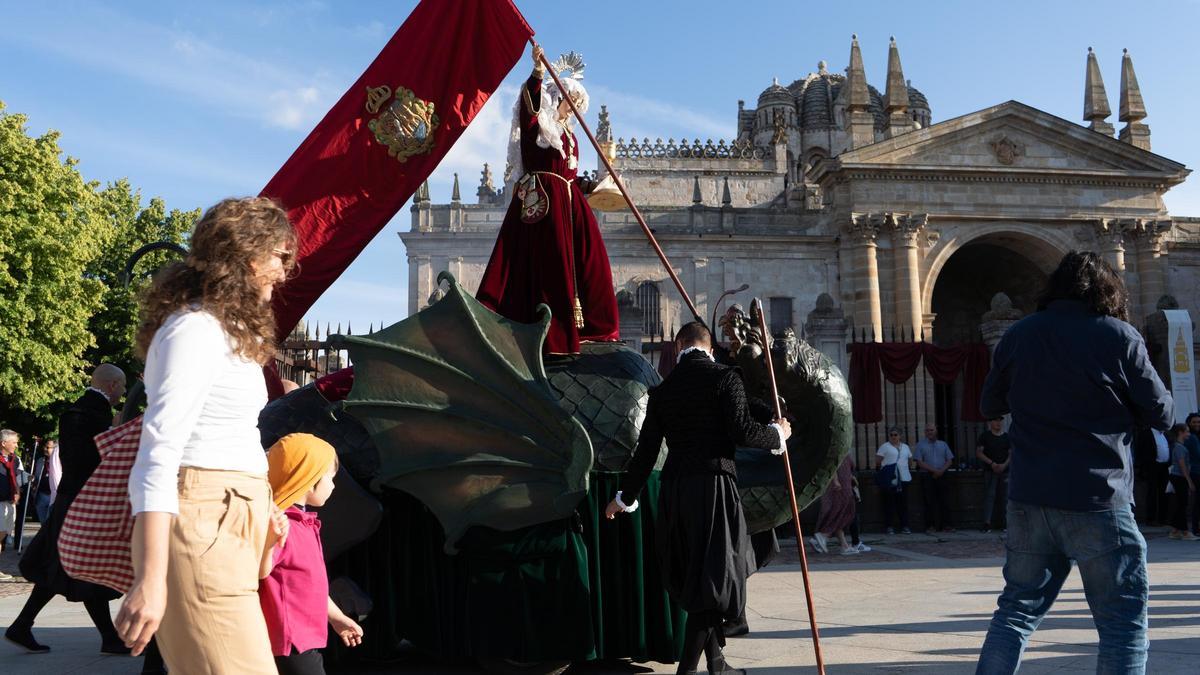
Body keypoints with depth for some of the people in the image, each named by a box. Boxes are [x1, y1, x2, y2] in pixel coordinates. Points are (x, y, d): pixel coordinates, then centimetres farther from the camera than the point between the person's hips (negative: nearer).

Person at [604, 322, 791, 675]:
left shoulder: (663, 389, 12)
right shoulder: (725, 377, -2)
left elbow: (646, 449, 12)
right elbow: (742, 432, -12)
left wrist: (625, 496, 22)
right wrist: (777, 434, 8)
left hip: (674, 489, 6)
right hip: (714, 484, -5)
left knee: (693, 576, 16)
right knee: (714, 574, -1)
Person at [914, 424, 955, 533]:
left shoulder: (943, 444, 14)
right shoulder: (921, 444, 5)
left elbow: (949, 461, 10)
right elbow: (920, 462, -5)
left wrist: (942, 471, -8)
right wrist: (934, 470, -13)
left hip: (941, 476, 3)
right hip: (927, 477, -3)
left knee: (943, 501, -1)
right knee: (929, 502, -4)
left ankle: (944, 525, 1)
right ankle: (931, 525, -1)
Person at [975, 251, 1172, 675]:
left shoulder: (1019, 335, 5)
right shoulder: (1119, 337, -7)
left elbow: (989, 405, 16)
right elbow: (1161, 414, 0)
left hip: (1029, 499, 4)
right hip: (1097, 501, -4)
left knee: (1016, 610, 16)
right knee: (1124, 622, 5)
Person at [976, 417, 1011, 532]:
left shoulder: (1007, 436, 10)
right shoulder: (985, 436, 3)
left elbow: (1011, 453, 7)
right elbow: (979, 453, -2)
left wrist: (1004, 465, -11)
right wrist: (992, 463, -13)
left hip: (1004, 470, 2)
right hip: (990, 470, -2)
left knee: (1005, 496, 1)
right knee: (989, 495, -8)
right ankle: (987, 522, -11)